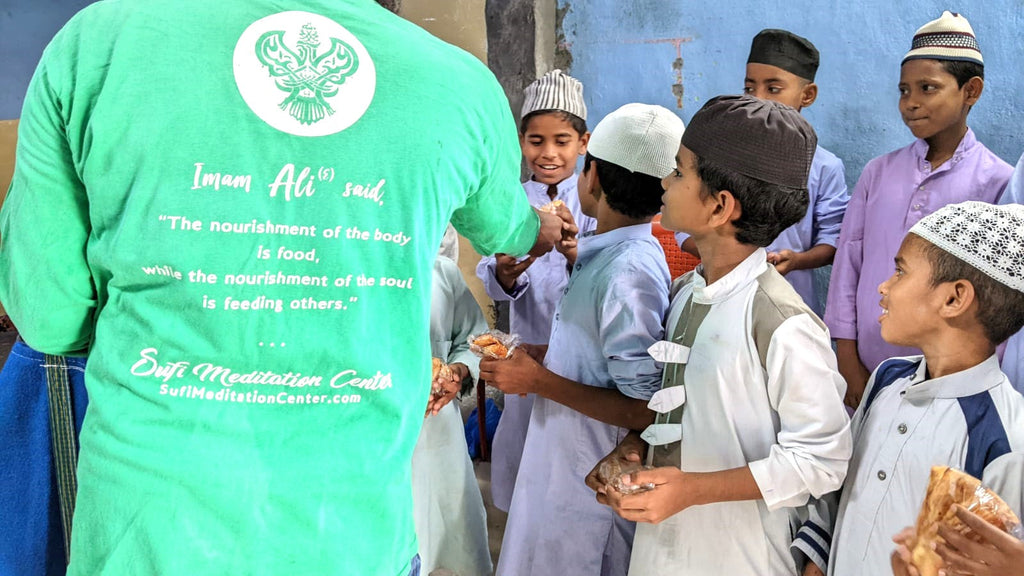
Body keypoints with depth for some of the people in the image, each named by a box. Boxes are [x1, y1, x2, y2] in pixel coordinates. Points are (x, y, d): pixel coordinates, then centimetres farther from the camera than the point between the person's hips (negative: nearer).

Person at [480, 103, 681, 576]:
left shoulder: (626, 273, -25)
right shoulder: (616, 255, 3)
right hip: (566, 467, 9)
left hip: (588, 489, -9)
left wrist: (541, 381, -20)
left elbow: (645, 410, -25)